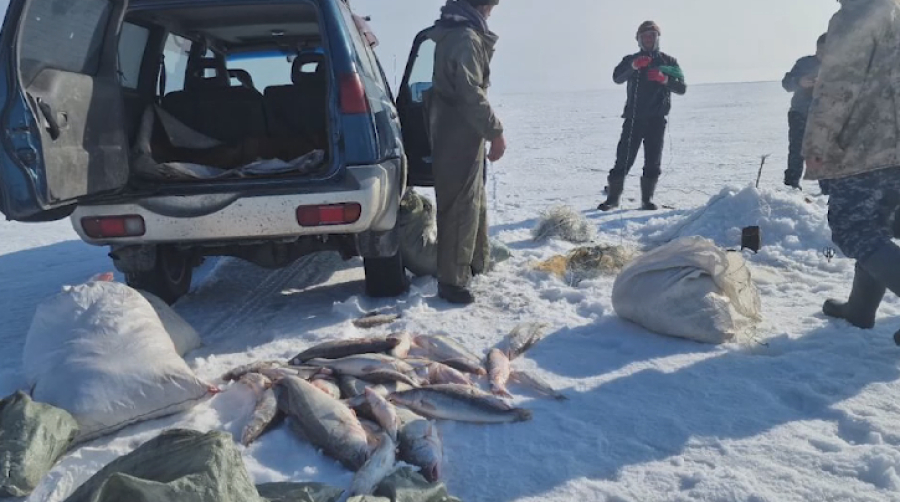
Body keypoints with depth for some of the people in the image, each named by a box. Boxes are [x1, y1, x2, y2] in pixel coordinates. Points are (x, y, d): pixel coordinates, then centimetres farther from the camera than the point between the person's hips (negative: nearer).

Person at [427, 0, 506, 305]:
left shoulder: (453, 31, 15)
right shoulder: (466, 38, -18)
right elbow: (471, 93, -23)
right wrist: (495, 132, -19)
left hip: (454, 129, 11)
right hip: (460, 133, -11)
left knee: (473, 198, 21)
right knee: (460, 205, -5)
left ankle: (475, 260, 36)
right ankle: (452, 280, 2)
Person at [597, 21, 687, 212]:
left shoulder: (669, 61, 11)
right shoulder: (631, 60, 8)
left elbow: (682, 88, 1)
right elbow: (617, 78, -13)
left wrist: (665, 79, -18)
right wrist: (633, 66, -31)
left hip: (657, 119, 1)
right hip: (634, 117, -1)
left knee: (653, 162, 2)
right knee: (623, 158, -6)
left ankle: (647, 199, 11)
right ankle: (613, 197, 0)